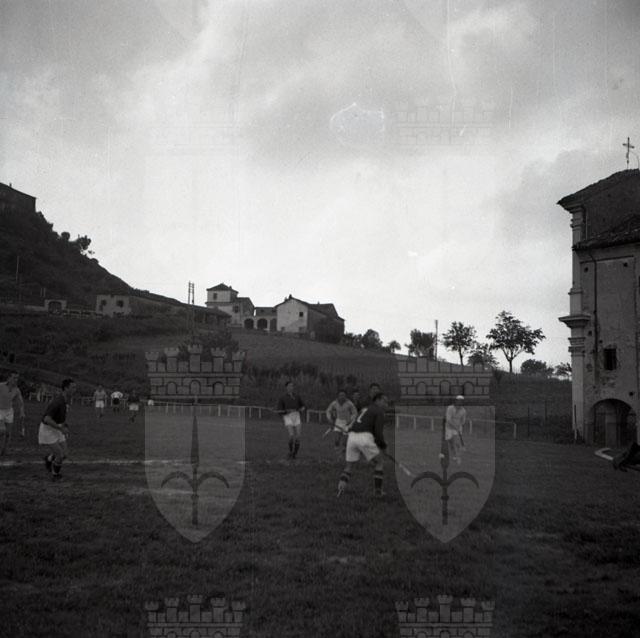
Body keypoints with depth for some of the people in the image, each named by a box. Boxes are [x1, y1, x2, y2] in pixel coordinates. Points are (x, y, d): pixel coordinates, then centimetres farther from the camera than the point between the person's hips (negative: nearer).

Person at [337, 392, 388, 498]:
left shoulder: (365, 409, 30)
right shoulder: (379, 411, 6)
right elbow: (378, 431, -6)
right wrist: (383, 445, 10)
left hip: (352, 436, 7)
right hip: (364, 437, -6)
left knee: (349, 465, 17)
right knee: (379, 461, 12)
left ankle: (341, 487, -4)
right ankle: (377, 490, 11)